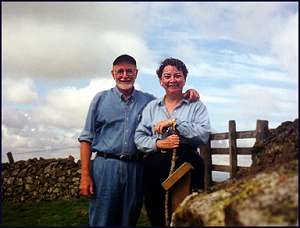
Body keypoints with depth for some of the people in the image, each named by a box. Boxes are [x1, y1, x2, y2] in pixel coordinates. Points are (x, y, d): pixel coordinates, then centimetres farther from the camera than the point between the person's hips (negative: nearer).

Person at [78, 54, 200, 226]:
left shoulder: (148, 100, 10)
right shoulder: (101, 99, 6)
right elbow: (87, 138, 3)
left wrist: (187, 96, -3)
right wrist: (85, 175, -5)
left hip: (136, 168, 2)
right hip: (106, 165, -2)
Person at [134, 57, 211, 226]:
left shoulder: (197, 106, 8)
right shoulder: (152, 107, 15)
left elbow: (204, 135, -7)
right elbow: (139, 137, 8)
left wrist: (174, 122, -11)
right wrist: (159, 143, -10)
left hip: (186, 163, -2)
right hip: (155, 166, 3)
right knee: (155, 215, 5)